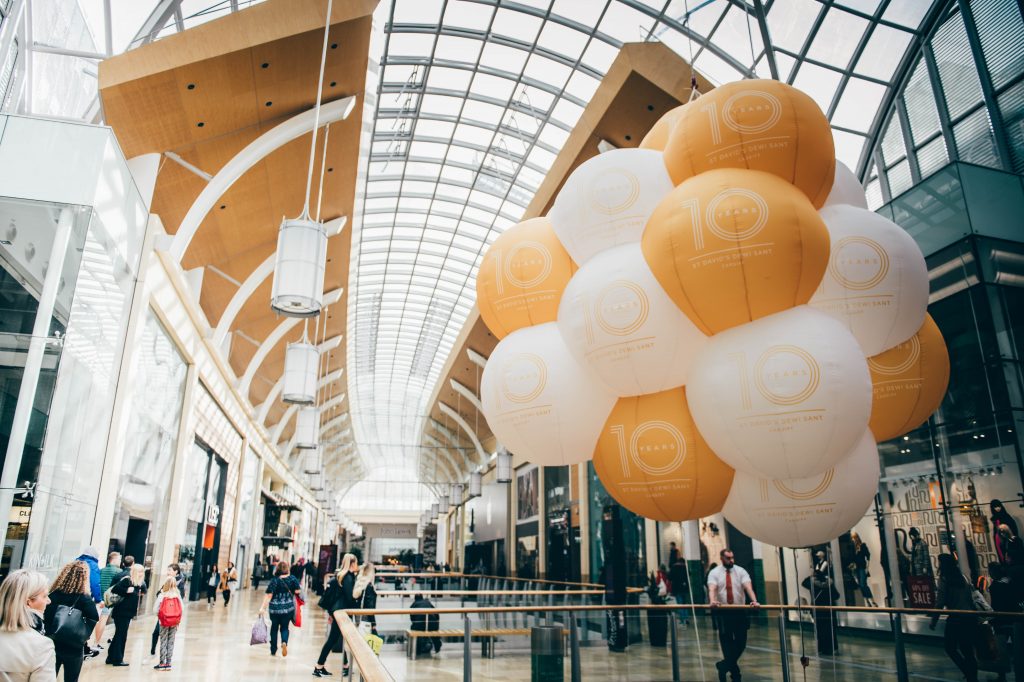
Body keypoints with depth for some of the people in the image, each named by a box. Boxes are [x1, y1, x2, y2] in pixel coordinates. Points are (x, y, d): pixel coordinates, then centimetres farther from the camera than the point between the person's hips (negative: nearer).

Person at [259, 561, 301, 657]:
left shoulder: (274, 580, -9)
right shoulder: (292, 578, -4)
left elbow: (269, 595, -12)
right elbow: (297, 591, -4)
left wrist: (263, 607, -9)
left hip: (275, 608, -1)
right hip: (288, 607, 1)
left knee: (274, 628, 16)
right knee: (284, 628, 14)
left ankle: (273, 650, 22)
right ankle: (284, 642, -15)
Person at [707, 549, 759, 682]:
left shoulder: (740, 571, 1)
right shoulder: (714, 573, -2)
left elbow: (748, 587, -13)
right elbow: (712, 588, -18)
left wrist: (754, 601, -31)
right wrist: (713, 601, -38)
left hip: (740, 612, 2)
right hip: (723, 612, -1)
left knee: (741, 642, 2)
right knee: (727, 642, 1)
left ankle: (725, 665, 22)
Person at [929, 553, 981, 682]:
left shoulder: (944, 579, -8)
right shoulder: (963, 577, 12)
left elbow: (940, 602, -12)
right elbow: (972, 599, 15)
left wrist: (933, 621, -5)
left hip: (956, 618, -7)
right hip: (970, 617, 7)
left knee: (950, 648, 6)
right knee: (967, 650, 13)